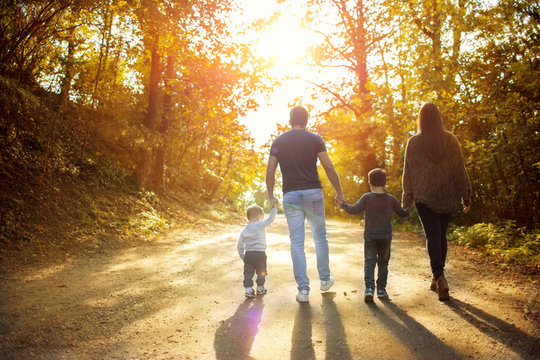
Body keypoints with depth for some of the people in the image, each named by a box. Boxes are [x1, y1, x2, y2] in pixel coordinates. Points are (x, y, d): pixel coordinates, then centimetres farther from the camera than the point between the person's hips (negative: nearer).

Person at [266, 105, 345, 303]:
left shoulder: (278, 141, 5)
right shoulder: (315, 139, 2)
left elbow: (270, 171, 1)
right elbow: (329, 168, -2)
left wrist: (270, 195, 13)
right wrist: (339, 192, 7)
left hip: (290, 196, 1)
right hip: (313, 193, 0)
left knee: (297, 242, 2)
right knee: (320, 237, 17)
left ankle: (303, 289, 1)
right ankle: (325, 279, 28)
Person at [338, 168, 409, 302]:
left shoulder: (366, 198, -7)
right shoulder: (391, 199, 1)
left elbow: (353, 210, -2)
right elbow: (402, 213, 13)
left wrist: (343, 204, 15)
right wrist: (409, 210, 35)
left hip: (370, 236, -2)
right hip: (386, 236, 2)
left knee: (369, 262, 1)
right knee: (383, 263, 12)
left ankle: (369, 287, -14)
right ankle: (381, 289, 14)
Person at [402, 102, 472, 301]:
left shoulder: (413, 142, -3)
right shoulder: (450, 140, 2)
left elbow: (408, 173, -1)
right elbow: (460, 169, 3)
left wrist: (406, 200, 5)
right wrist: (466, 195, 10)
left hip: (424, 196, -2)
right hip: (447, 195, 2)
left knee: (433, 235, -6)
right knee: (442, 235, 13)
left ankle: (439, 276, -25)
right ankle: (437, 277, 21)